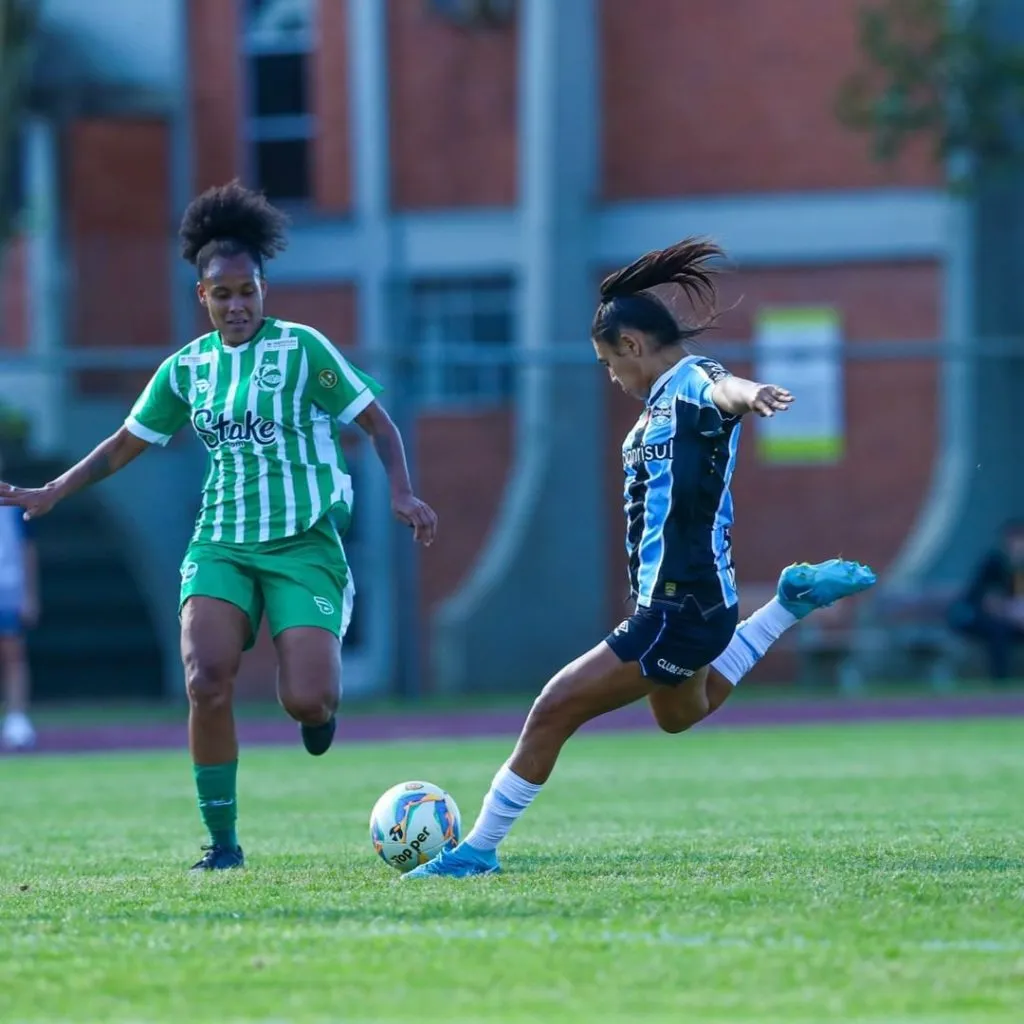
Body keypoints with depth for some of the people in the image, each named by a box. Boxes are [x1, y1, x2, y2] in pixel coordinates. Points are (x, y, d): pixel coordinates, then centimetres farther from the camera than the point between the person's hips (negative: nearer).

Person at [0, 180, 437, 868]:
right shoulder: (188, 367, 8)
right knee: (207, 684, -19)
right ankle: (223, 842, -5)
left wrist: (402, 493, -16)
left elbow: (377, 423, -1)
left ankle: (320, 704, 24)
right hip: (222, 543, 3)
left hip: (304, 544, -3)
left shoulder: (302, 349, -4)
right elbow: (127, 444, 19)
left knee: (306, 701, -17)